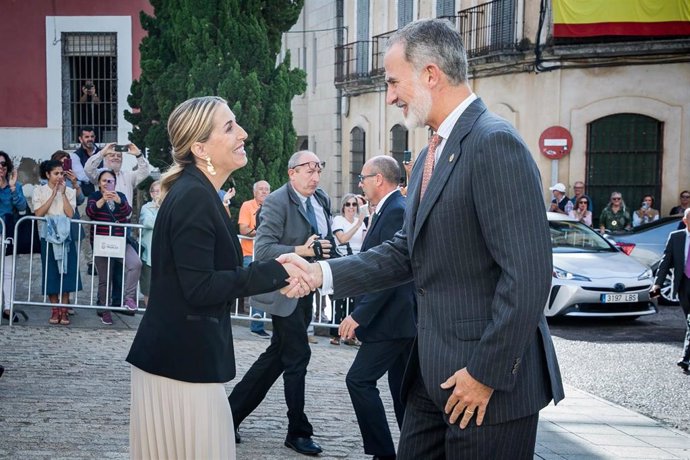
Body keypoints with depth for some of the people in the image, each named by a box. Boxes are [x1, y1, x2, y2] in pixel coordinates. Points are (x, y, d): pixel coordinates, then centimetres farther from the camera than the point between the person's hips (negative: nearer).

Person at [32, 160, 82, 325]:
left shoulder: (69, 191, 6)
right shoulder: (39, 191, 4)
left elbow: (70, 214, -7)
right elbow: (38, 213, -9)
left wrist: (63, 193, -10)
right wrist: (53, 194, -11)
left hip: (65, 235, 1)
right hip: (48, 235, -1)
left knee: (66, 272, -5)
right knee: (51, 273, -1)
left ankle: (64, 310, -1)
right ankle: (55, 310, 6)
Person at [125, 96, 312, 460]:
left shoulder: (195, 192, 13)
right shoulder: (194, 197, -17)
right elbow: (199, 288, -22)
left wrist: (272, 273, 1)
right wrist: (276, 273, -18)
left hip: (180, 355, 10)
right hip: (183, 359, -10)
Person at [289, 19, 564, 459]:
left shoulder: (495, 144, -17)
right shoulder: (432, 155, 14)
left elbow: (528, 273, -22)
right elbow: (407, 252, 14)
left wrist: (488, 373, -19)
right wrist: (324, 273, 4)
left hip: (490, 378, -9)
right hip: (434, 373, 9)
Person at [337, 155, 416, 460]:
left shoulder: (396, 212, -17)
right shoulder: (396, 209, 15)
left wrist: (360, 314, -22)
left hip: (392, 318, -10)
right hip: (403, 317, 10)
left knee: (359, 379, -9)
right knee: (402, 388, 13)